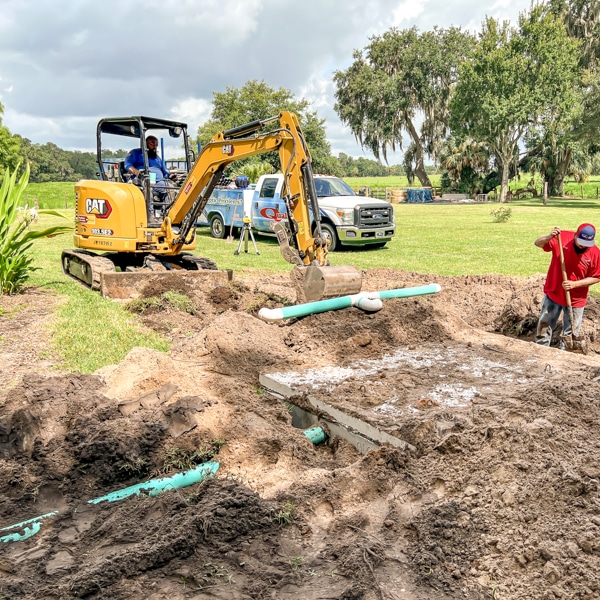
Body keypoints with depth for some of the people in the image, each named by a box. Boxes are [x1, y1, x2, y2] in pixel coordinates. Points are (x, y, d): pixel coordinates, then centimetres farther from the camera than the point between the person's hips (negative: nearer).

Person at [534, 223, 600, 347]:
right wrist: (549, 236, -33)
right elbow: (538, 243, -13)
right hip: (553, 293, 1)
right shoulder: (562, 238, -15)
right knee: (544, 325, 16)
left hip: (576, 299, -1)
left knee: (571, 332, 9)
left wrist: (574, 284, -21)